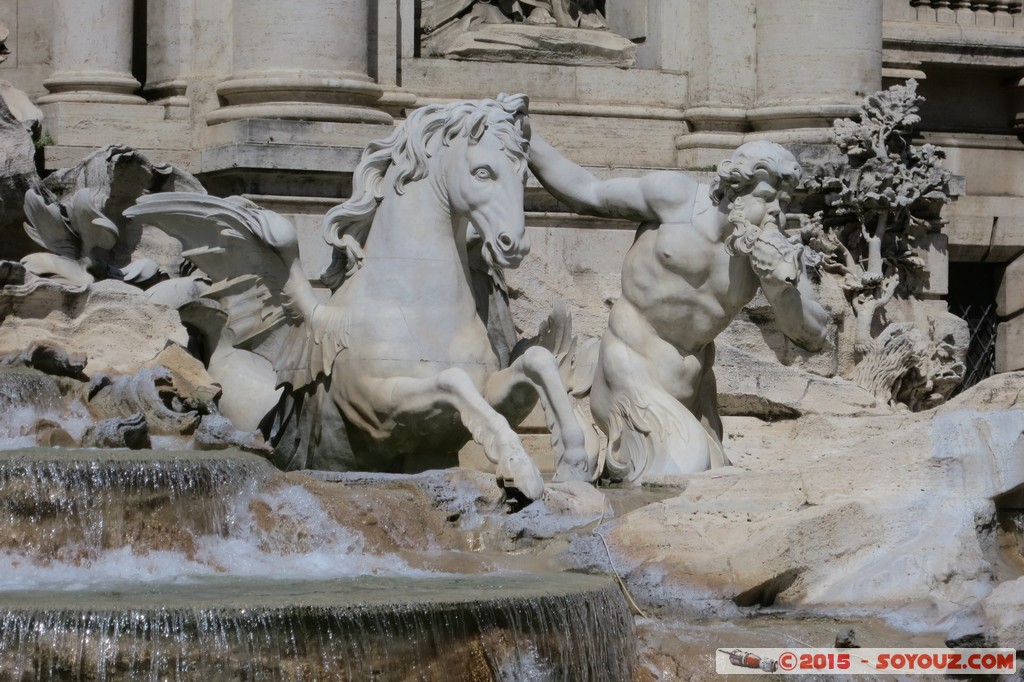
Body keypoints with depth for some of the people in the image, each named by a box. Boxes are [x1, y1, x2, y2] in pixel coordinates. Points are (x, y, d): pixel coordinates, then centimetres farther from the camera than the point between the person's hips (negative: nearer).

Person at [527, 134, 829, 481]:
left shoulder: (775, 252, -7)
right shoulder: (677, 196, -14)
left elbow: (812, 336, -9)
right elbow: (588, 195, -2)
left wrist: (782, 288, -29)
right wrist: (522, 137, -3)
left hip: (687, 384, 5)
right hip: (632, 371, -5)